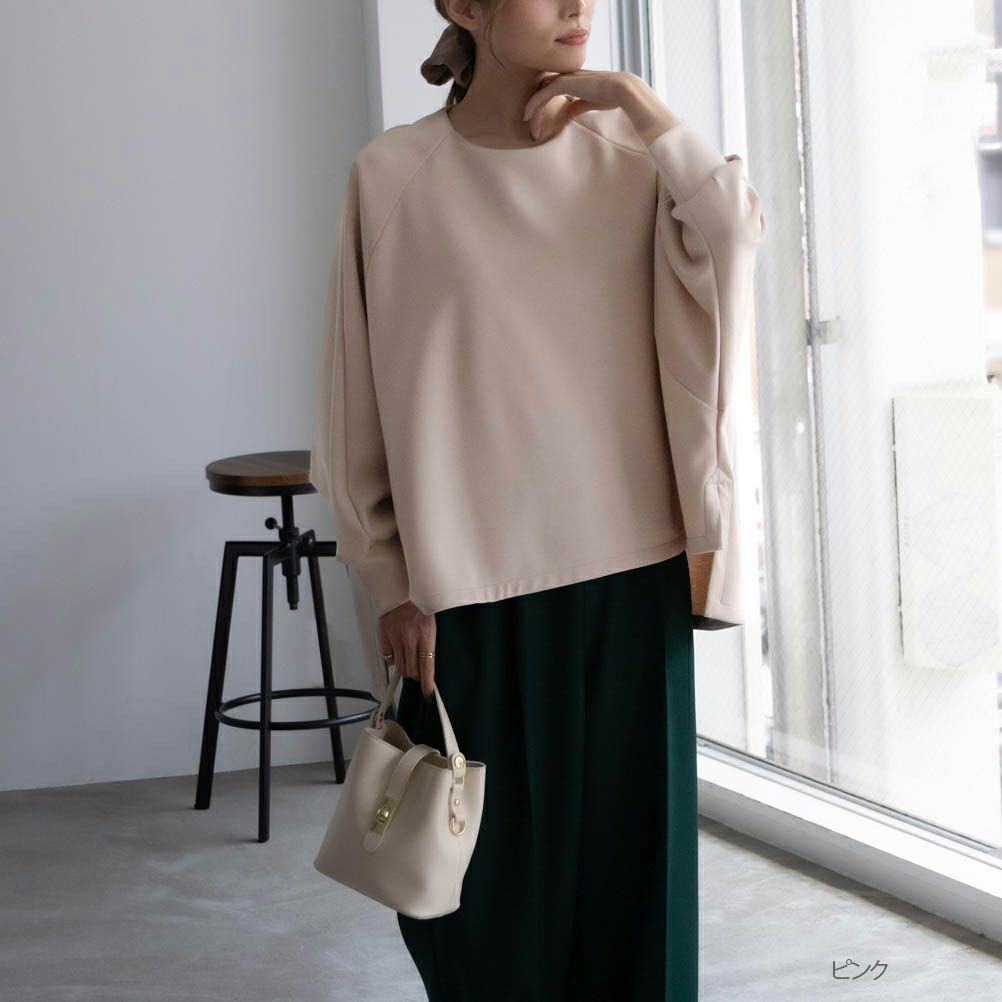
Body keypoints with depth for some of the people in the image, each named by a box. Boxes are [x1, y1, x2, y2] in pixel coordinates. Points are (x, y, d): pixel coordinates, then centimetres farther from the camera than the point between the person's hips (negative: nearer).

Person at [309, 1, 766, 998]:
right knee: (489, 869, 4)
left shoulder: (628, 152, 5)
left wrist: (643, 106, -15)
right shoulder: (393, 174, -2)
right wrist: (392, 583, -1)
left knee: (628, 845, 7)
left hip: (629, 570, 2)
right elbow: (360, 395, 0)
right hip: (470, 585, -2)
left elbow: (735, 240, -14)